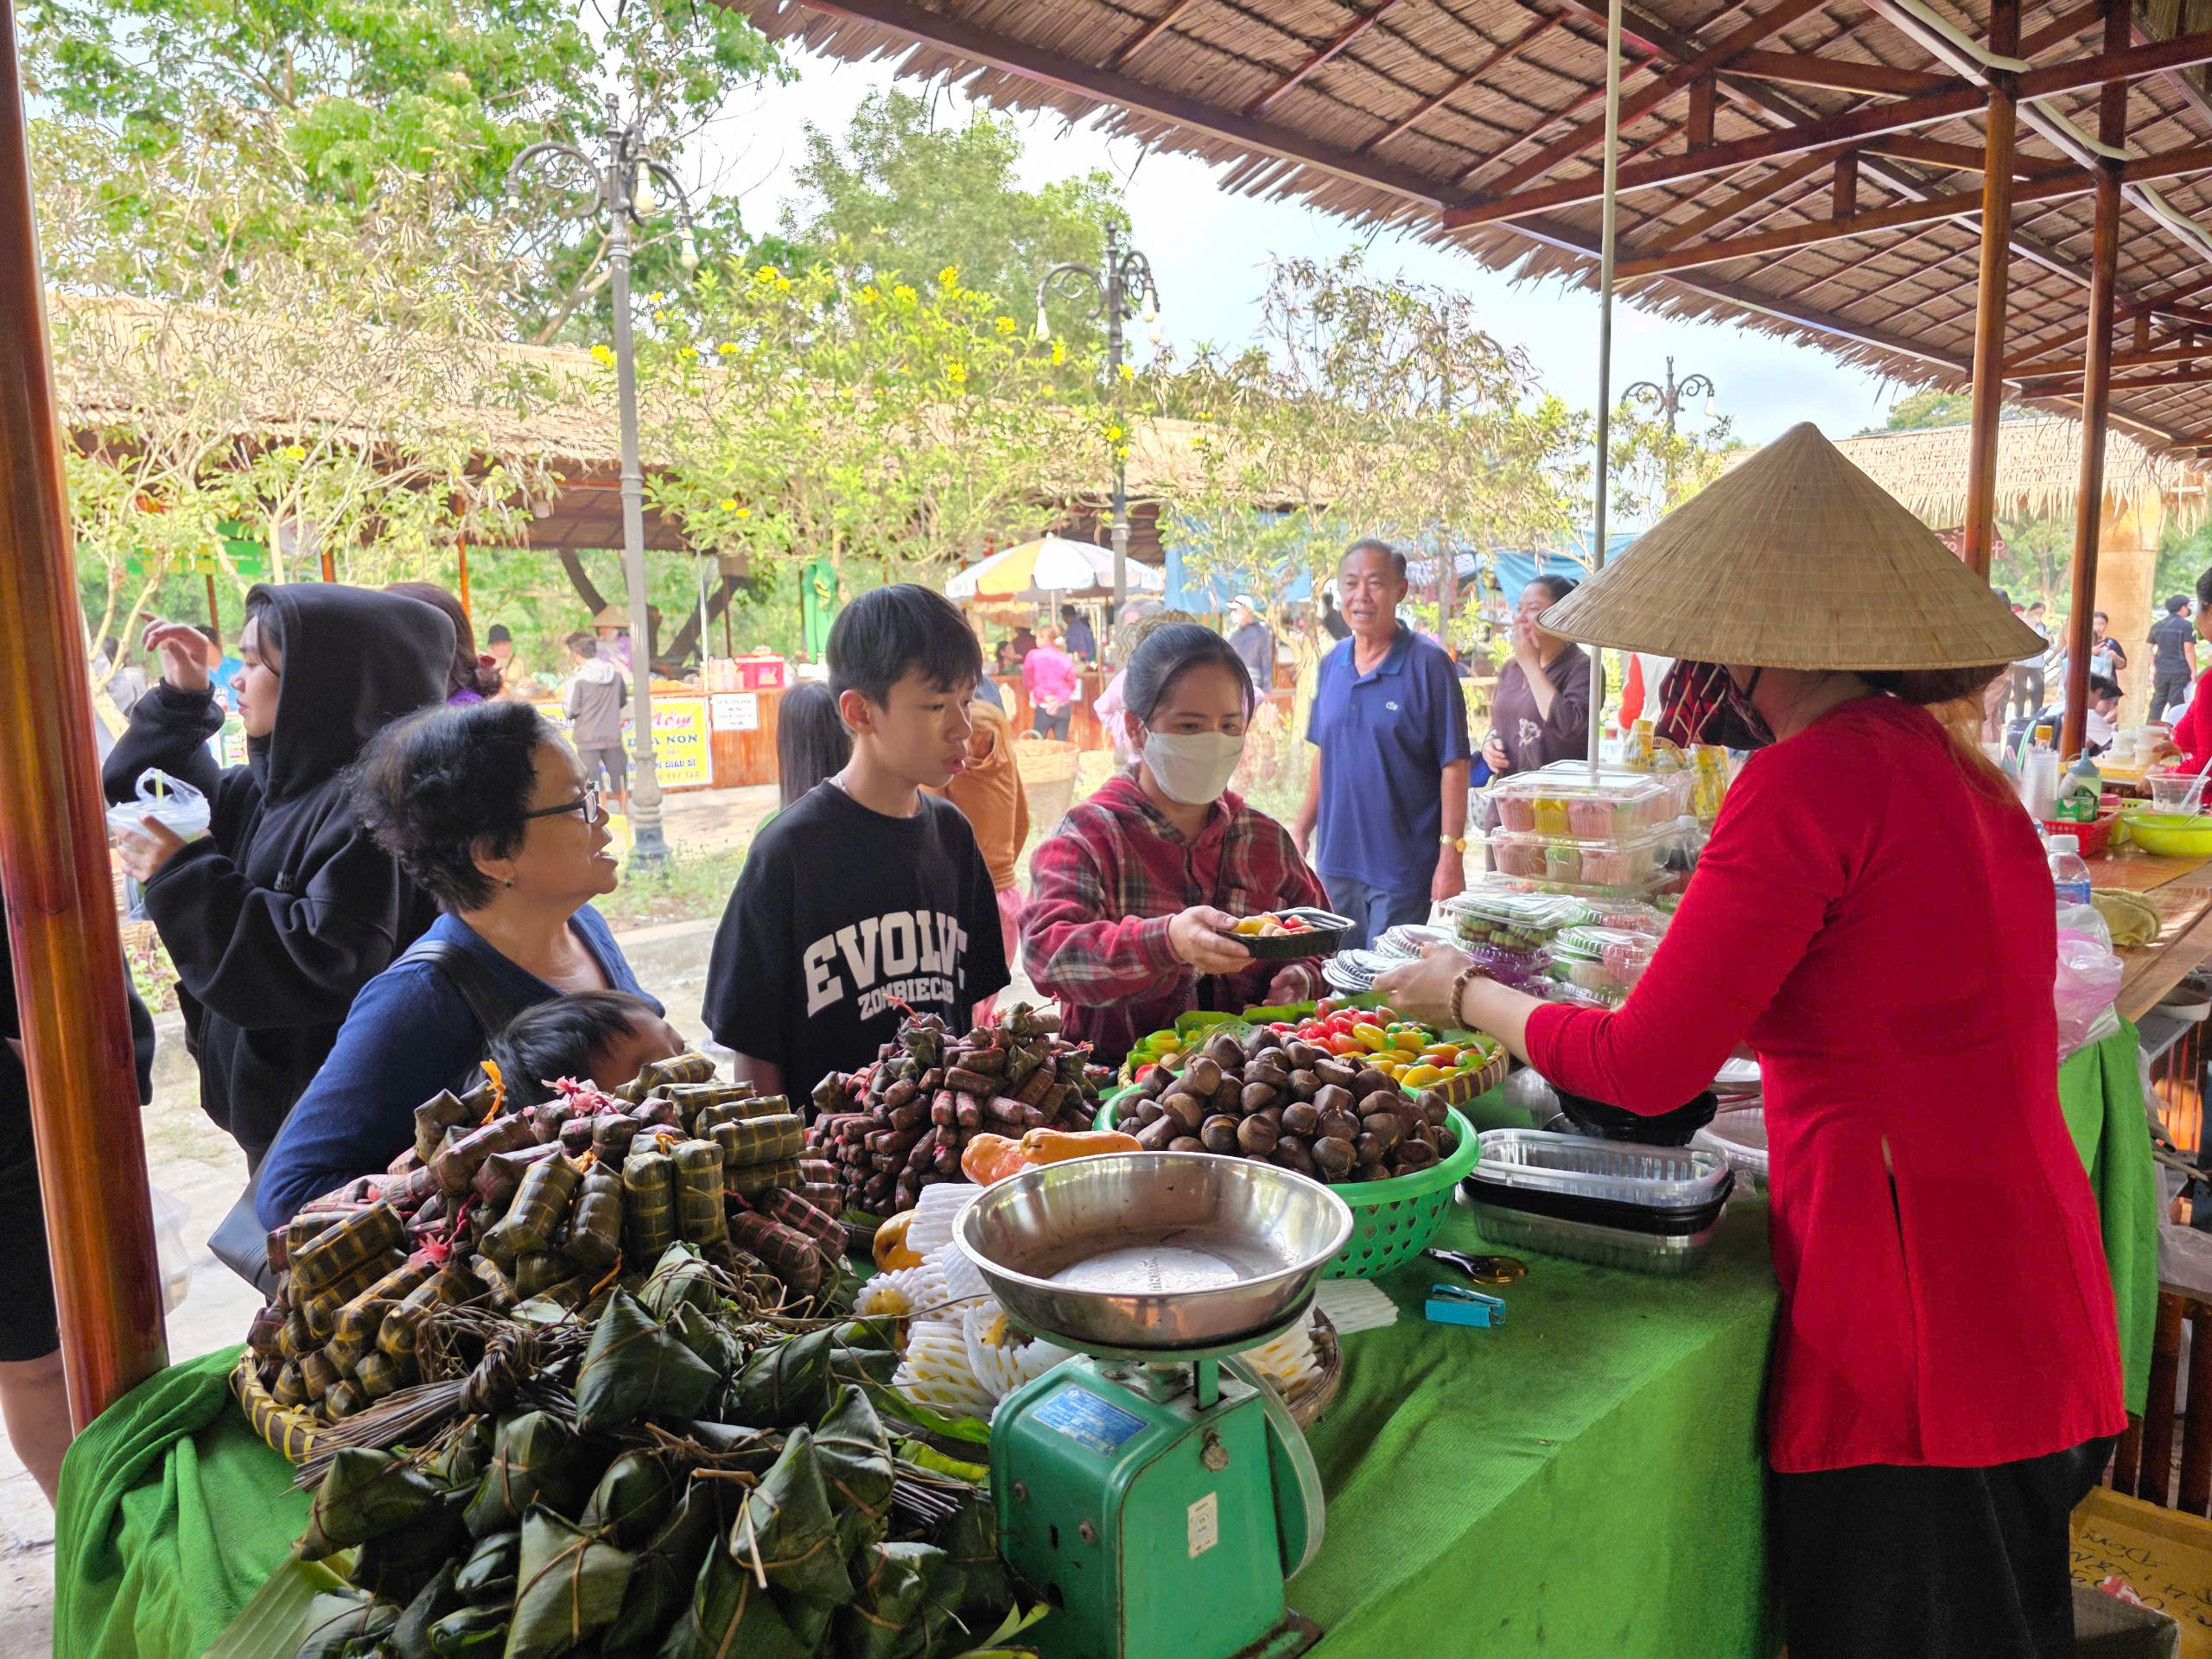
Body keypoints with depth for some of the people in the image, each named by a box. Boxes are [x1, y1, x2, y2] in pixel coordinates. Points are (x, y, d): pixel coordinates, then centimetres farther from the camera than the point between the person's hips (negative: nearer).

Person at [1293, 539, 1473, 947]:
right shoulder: (1332, 663, 7)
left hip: (1404, 870, -5)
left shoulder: (1428, 664, -10)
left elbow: (1454, 767, -11)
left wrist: (1452, 856, -15)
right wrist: (1303, 830, 12)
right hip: (1336, 861, 6)